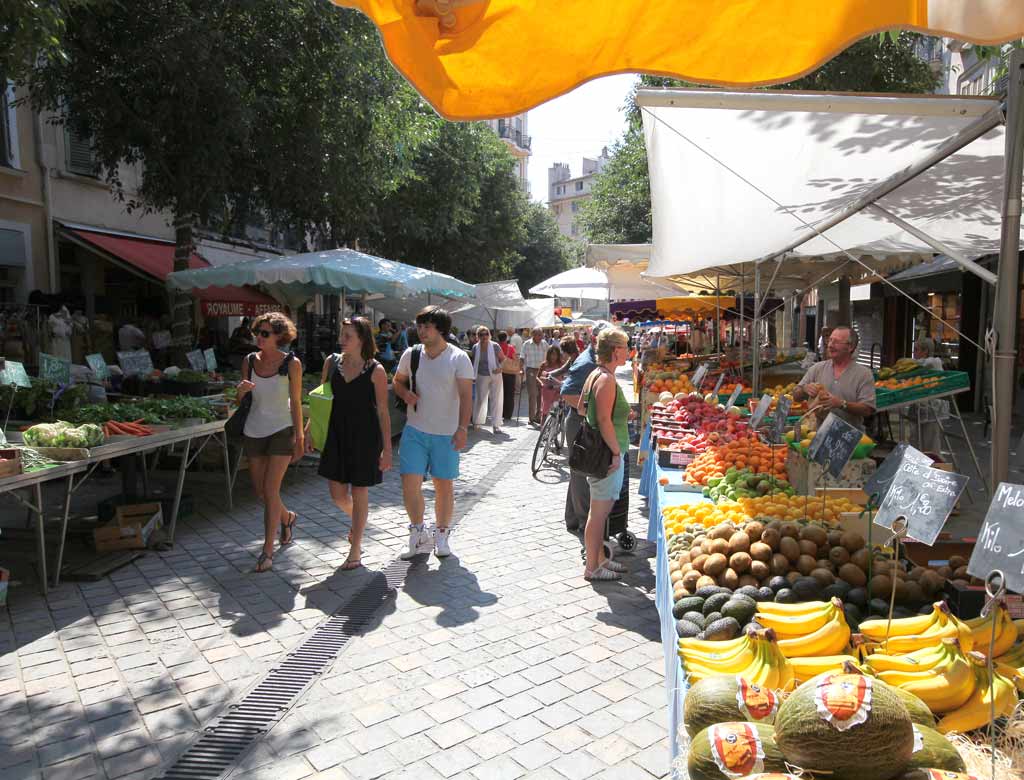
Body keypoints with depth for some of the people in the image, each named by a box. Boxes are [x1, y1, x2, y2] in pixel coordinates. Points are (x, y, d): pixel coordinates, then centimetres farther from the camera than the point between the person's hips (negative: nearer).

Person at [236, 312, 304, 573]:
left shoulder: (291, 363, -10)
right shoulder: (249, 361, 0)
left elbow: (296, 403, -6)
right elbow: (242, 401, 8)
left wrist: (299, 438, -8)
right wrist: (241, 391, -15)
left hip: (281, 431, -4)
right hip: (254, 432, 5)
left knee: (270, 490, -8)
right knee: (260, 491, 12)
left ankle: (268, 550, 4)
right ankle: (287, 517, 42)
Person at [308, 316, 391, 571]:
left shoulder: (375, 371, -9)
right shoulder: (332, 362, 2)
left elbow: (383, 411, -7)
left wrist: (387, 449, -9)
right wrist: (310, 431, 8)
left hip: (365, 436, -4)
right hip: (337, 435, 4)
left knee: (359, 493, 6)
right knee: (337, 495, 8)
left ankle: (355, 550, 21)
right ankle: (356, 520, 42)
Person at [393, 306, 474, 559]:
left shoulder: (459, 359, -8)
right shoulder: (411, 354, 2)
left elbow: (466, 396, -12)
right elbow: (397, 381, 16)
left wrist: (462, 428, -21)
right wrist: (405, 393, -7)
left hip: (446, 433, -2)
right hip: (415, 430, 2)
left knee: (444, 485, 7)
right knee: (410, 483, -4)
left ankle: (441, 535, 28)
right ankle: (419, 535, 17)